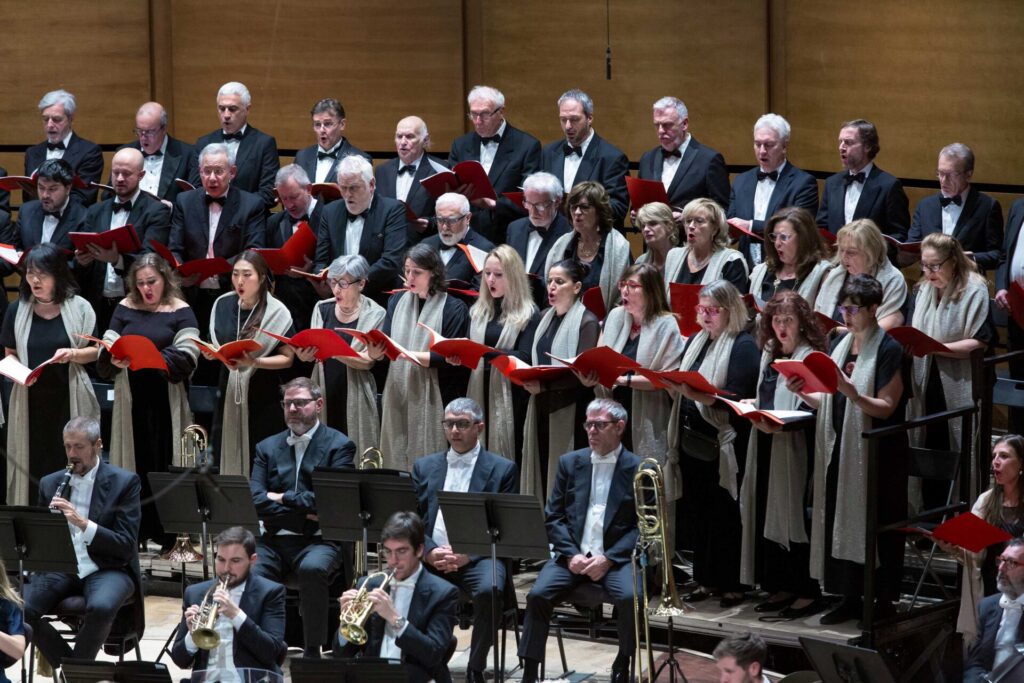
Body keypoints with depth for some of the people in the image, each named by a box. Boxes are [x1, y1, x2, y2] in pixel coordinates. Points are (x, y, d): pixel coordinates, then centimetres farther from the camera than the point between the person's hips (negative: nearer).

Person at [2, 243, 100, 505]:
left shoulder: (78, 307, 1)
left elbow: (96, 351, 4)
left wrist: (73, 354, -16)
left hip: (70, 402, -1)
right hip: (31, 402, 1)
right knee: (34, 467, -1)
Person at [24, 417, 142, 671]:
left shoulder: (124, 482, -1)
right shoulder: (50, 483, 12)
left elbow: (126, 545, -9)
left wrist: (83, 522, -22)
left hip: (106, 569, -4)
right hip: (59, 568, 4)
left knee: (100, 608, -38)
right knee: (19, 610, -26)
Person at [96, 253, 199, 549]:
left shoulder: (180, 311, 0)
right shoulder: (125, 308, 10)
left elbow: (186, 358, -11)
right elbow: (105, 349, 5)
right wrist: (114, 358, -18)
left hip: (166, 401, -3)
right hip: (131, 400, 3)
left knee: (165, 463, -2)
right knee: (134, 463, 5)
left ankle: (169, 533, 3)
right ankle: (136, 531, 11)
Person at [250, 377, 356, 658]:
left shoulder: (340, 445, 6)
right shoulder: (267, 448, 16)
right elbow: (255, 501, 2)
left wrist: (282, 498, -3)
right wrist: (303, 512, -8)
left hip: (319, 540, -3)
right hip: (274, 540, 3)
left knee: (312, 568, -38)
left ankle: (312, 653, -23)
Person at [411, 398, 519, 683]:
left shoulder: (502, 469, 9)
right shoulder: (424, 467, 18)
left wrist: (467, 555, -13)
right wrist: (429, 552, -9)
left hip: (477, 556, -2)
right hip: (432, 556, 2)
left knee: (489, 590, -35)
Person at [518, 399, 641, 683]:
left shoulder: (639, 469, 2)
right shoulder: (570, 463, 11)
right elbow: (553, 517, 8)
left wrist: (608, 559, -15)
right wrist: (571, 554, -9)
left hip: (616, 557, -2)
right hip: (572, 554, 2)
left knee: (630, 597, -31)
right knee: (538, 594, -24)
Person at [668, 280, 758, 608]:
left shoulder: (743, 346, -9)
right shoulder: (697, 340, 15)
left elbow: (737, 397, -18)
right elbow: (682, 382, 16)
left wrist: (701, 396, -30)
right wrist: (673, 383, -6)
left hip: (724, 442, -7)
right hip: (692, 439, 8)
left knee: (724, 515, -2)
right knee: (696, 512, 10)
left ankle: (732, 584, 6)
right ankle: (705, 580, 19)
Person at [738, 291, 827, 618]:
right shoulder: (770, 353, 14)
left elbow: (812, 411, -18)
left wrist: (781, 424, -30)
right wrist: (753, 405, 6)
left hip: (795, 448, -8)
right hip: (766, 445, 8)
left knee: (794, 515, -5)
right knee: (769, 514, 9)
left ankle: (808, 593, 2)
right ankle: (781, 587, 17)